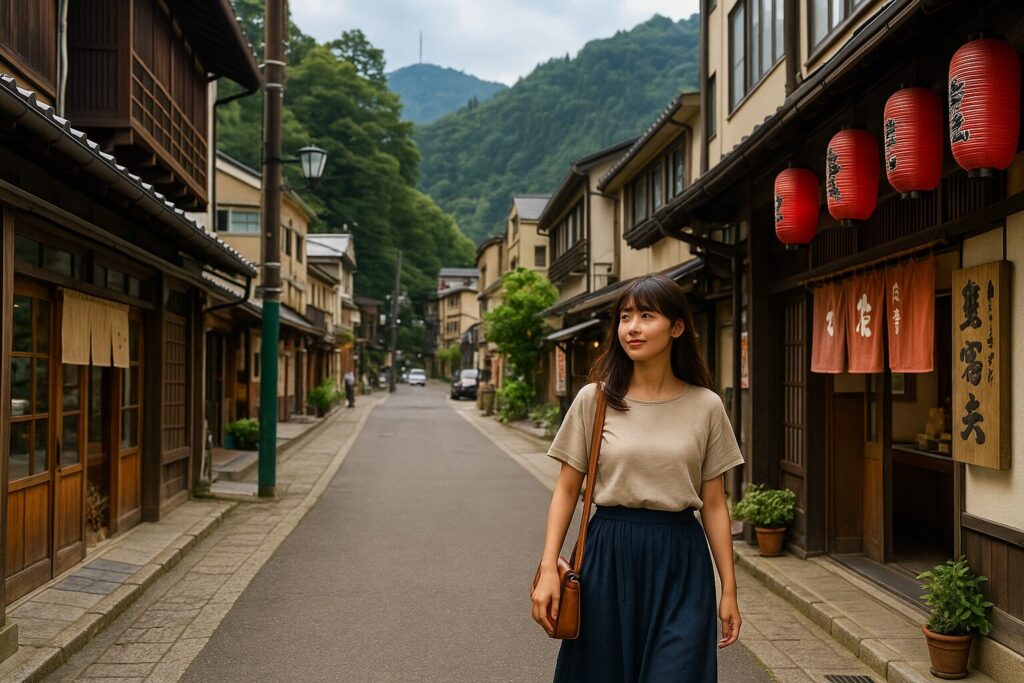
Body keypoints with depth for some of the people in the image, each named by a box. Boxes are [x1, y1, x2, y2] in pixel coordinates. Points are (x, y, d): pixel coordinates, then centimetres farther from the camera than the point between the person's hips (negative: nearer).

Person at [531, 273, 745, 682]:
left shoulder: (706, 406, 1)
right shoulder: (594, 399, -1)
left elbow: (714, 504, 4)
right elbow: (566, 490, 2)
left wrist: (729, 589, 4)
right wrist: (548, 569, -7)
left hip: (680, 561, 0)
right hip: (609, 556, 0)